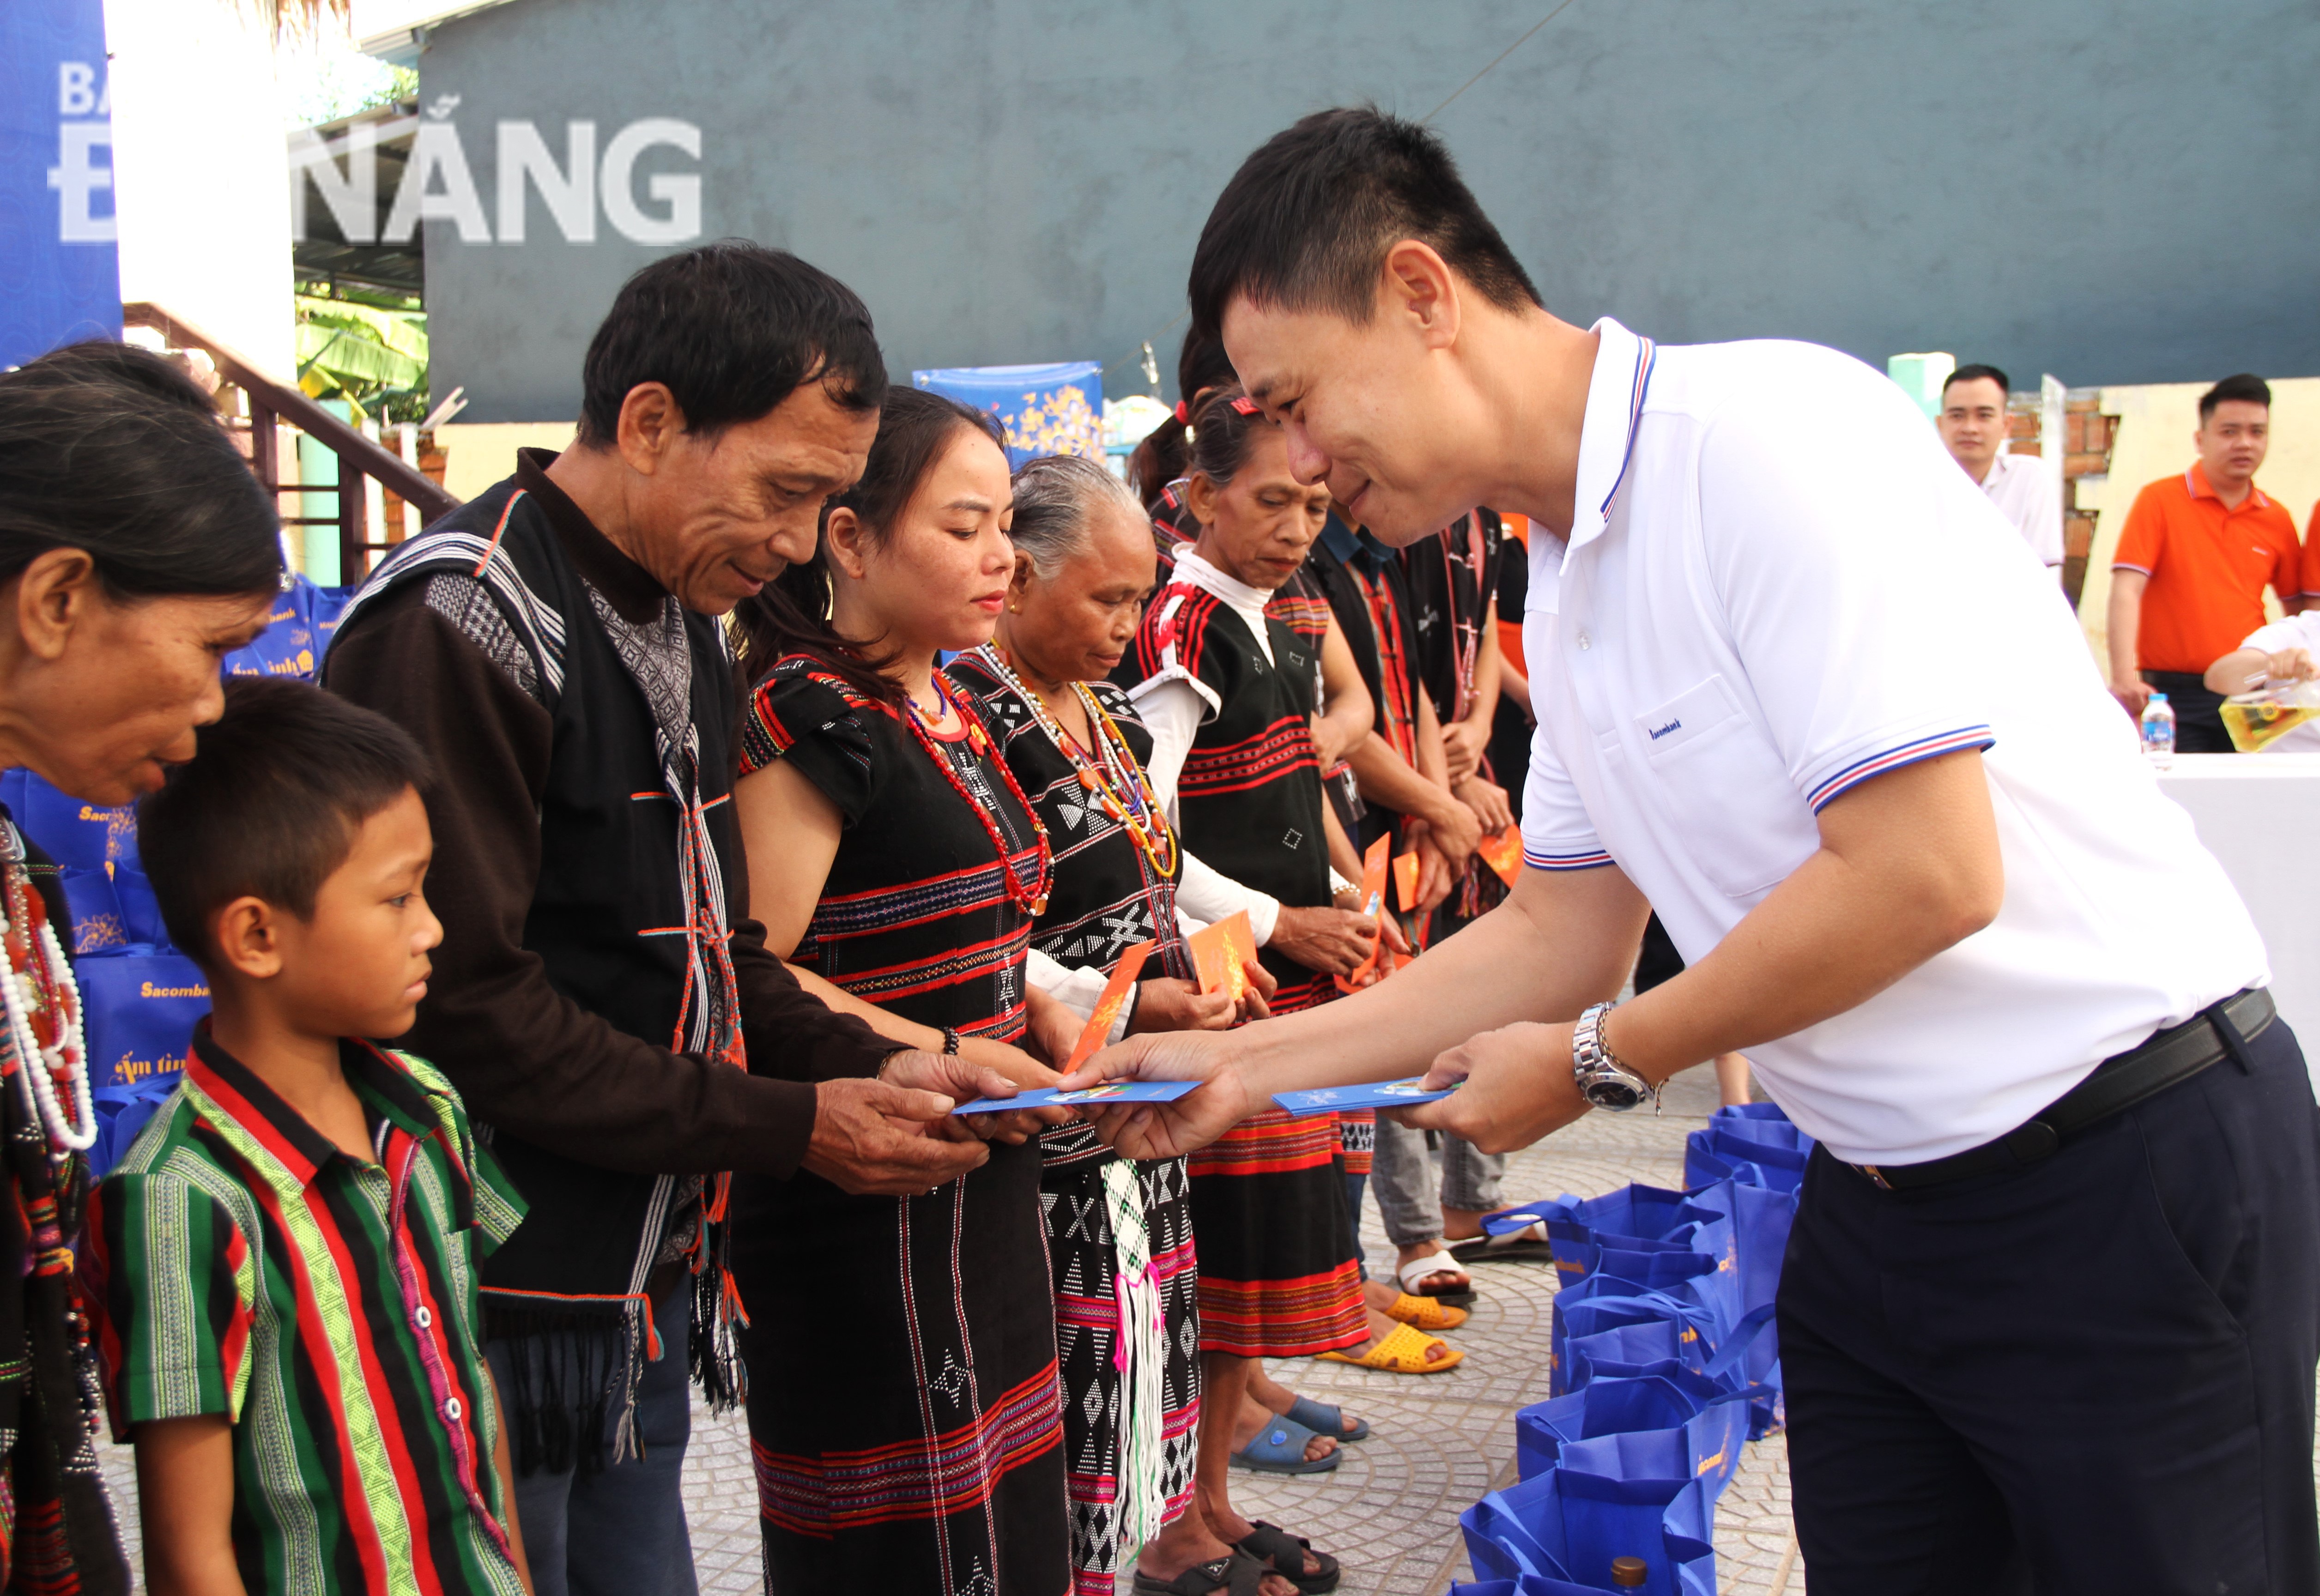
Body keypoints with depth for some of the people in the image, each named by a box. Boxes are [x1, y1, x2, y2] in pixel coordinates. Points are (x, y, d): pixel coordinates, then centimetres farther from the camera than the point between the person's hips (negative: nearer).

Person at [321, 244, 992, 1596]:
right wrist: (794, 1129, -19)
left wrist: (873, 1068, 0)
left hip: (647, 1288, 9)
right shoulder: (464, 626, -17)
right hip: (495, 1310, -9)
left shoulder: (678, 620, 12)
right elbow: (468, 1007, -22)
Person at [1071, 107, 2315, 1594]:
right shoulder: (1565, 586, 8)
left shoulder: (1766, 428, -20)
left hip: (2131, 1158, -8)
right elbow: (1562, 934, 16)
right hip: (1881, 1192, 8)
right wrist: (1240, 1064, 12)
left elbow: (1926, 873, -25)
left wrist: (1596, 1064, -12)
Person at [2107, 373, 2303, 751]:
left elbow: (2299, 610, 17)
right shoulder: (2160, 501, -2)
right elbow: (2126, 590, -11)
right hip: (2173, 696, -3)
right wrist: (2124, 676, -24)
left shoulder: (2276, 520, 10)